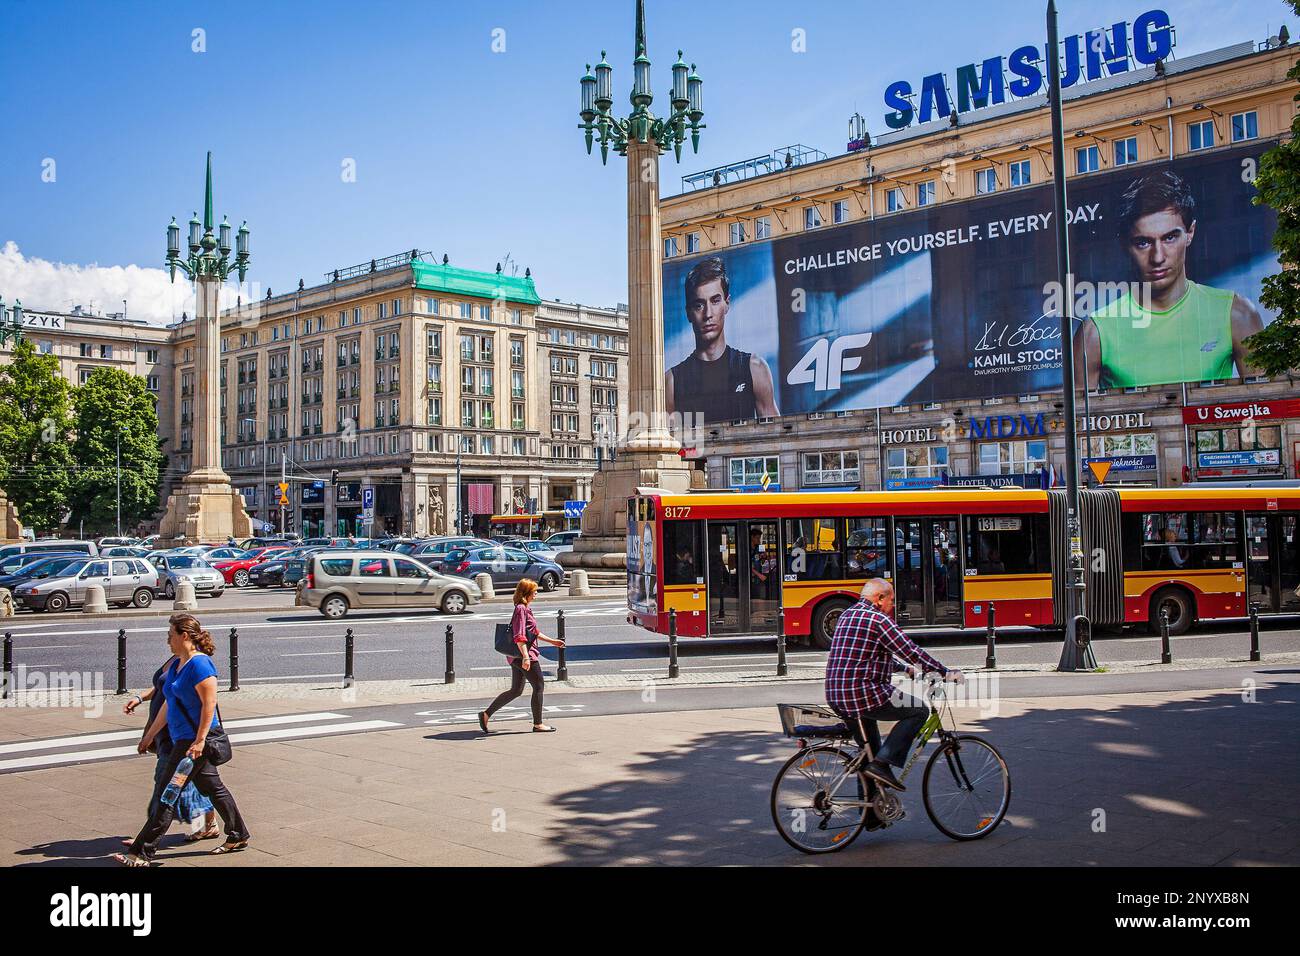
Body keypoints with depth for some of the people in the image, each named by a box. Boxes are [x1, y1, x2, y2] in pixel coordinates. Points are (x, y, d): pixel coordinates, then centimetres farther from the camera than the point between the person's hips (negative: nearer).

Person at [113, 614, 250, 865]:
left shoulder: (200, 664, -18)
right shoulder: (176, 665, 12)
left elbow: (209, 703, -22)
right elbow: (169, 704, 19)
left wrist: (200, 740, -25)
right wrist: (150, 735, 21)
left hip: (194, 740, -10)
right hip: (184, 739, 10)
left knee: (166, 793, -6)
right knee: (212, 787, 17)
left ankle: (142, 853, -1)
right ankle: (238, 836, 28)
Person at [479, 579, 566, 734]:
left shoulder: (525, 609, 15)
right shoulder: (521, 609, -16)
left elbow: (533, 632, 27)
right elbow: (519, 637, -23)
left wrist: (552, 641, 30)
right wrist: (526, 657, -29)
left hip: (516, 657, 10)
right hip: (525, 653, -10)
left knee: (516, 691, 14)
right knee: (538, 687, 2)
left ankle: (486, 714, 12)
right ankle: (538, 724, 10)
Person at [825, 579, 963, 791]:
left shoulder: (846, 616, 19)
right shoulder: (878, 620, -10)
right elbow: (910, 652, -11)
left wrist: (906, 669, 35)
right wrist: (946, 673, -2)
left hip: (835, 697, 9)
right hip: (864, 694, -9)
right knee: (919, 711, 3)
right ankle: (881, 763, -6)